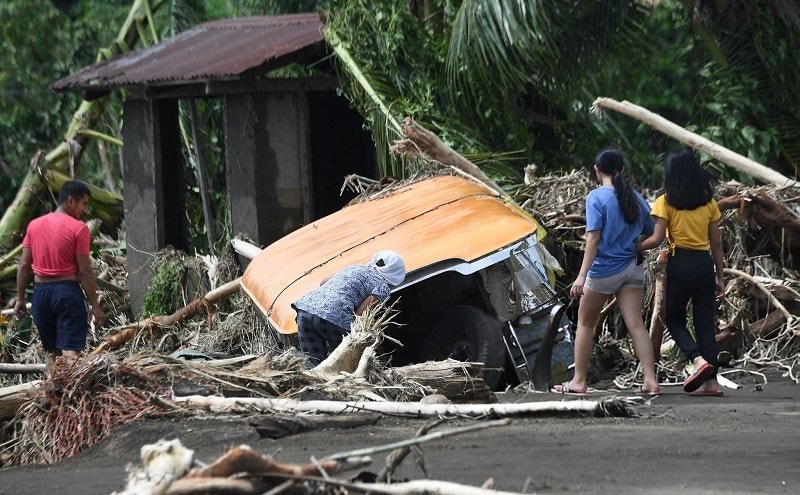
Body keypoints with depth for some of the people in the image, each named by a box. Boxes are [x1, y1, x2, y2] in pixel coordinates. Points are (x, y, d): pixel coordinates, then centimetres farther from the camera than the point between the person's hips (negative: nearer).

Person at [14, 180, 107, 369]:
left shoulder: (34, 225, 6)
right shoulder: (79, 228, -9)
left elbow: (24, 265, 7)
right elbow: (84, 271, -11)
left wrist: (20, 298, 14)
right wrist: (95, 305, -6)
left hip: (41, 292, 5)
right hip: (67, 291, -5)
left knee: (51, 352, 16)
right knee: (71, 353, -9)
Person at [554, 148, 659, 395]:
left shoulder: (597, 197, -11)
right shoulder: (635, 198, 6)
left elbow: (593, 237, -19)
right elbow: (650, 233, 10)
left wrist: (582, 275, -22)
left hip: (604, 268, -5)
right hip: (632, 268, 5)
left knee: (585, 323, 11)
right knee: (636, 324, -1)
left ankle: (579, 381, 15)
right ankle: (650, 379, -11)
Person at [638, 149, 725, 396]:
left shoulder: (666, 202, -4)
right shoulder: (709, 202, 7)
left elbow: (656, 239, -10)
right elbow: (716, 243, 9)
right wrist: (720, 277, 14)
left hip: (680, 264, -3)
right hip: (705, 264, 4)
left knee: (674, 319, 10)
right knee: (705, 321, 8)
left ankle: (699, 359, -15)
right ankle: (710, 380, 3)